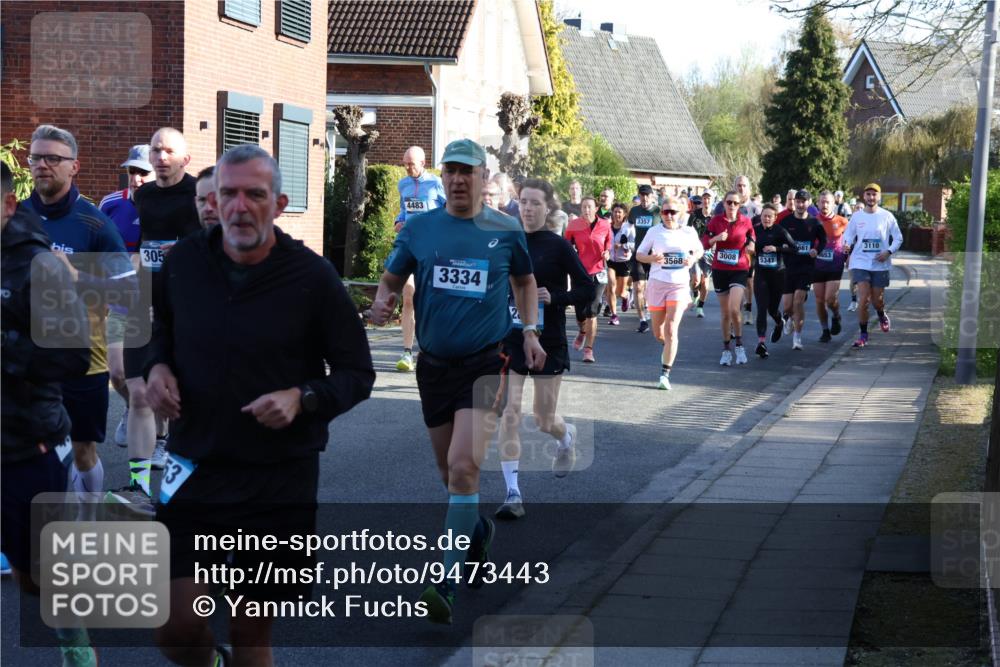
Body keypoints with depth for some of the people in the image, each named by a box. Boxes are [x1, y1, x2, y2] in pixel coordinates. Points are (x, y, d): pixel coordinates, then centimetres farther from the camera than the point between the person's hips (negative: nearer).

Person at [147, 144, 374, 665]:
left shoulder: (312, 276, -9)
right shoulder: (183, 260, -1)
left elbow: (357, 373, -2)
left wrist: (302, 398, -21)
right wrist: (156, 367, -3)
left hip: (279, 480, -2)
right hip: (195, 467, 2)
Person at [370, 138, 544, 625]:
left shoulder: (506, 231, 1)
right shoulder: (419, 229, 2)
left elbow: (524, 280, 18)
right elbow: (391, 279, 11)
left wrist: (530, 330, 9)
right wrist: (381, 302, -11)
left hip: (484, 364, -3)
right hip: (434, 365, 3)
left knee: (464, 468, -17)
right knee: (449, 471, 15)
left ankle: (445, 583, -14)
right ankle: (478, 530, 46)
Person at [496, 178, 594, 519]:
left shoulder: (558, 246, -7)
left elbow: (588, 290, -5)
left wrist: (555, 297, -19)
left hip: (547, 342, -2)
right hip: (509, 338, 2)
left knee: (544, 421, 8)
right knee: (509, 413, -11)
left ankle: (566, 437, 47)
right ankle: (513, 495, -8)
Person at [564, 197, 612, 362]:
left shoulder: (605, 225, -1)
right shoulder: (574, 225, -2)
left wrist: (607, 252, -3)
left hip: (598, 273, -1)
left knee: (592, 312, -11)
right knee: (580, 313, 5)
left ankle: (588, 349, -4)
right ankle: (582, 332, 42)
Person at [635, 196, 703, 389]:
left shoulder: (689, 232, 3)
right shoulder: (654, 232, 1)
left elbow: (699, 250, 18)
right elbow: (639, 254, 5)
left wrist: (693, 258, -5)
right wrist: (651, 258, -17)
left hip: (679, 285, -1)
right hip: (657, 283, 1)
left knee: (671, 330, -15)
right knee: (658, 333, 9)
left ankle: (665, 374, -11)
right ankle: (670, 348, 45)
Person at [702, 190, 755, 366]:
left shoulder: (746, 221, -1)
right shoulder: (716, 221, 0)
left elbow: (751, 238, 15)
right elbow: (704, 243, 0)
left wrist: (751, 246, -7)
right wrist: (716, 238, -18)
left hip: (739, 270, -1)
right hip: (719, 270, 2)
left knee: (734, 310, -18)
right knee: (725, 313, 7)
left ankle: (739, 345, 0)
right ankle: (726, 350, 20)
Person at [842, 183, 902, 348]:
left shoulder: (887, 216, 0)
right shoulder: (856, 216, 3)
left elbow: (898, 238, 5)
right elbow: (848, 235, 10)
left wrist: (889, 252, -12)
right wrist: (847, 245, -13)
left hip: (880, 264, 0)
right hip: (860, 263, 0)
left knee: (877, 300, 7)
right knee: (863, 299, -10)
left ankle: (882, 316, 44)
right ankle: (863, 334, 1)